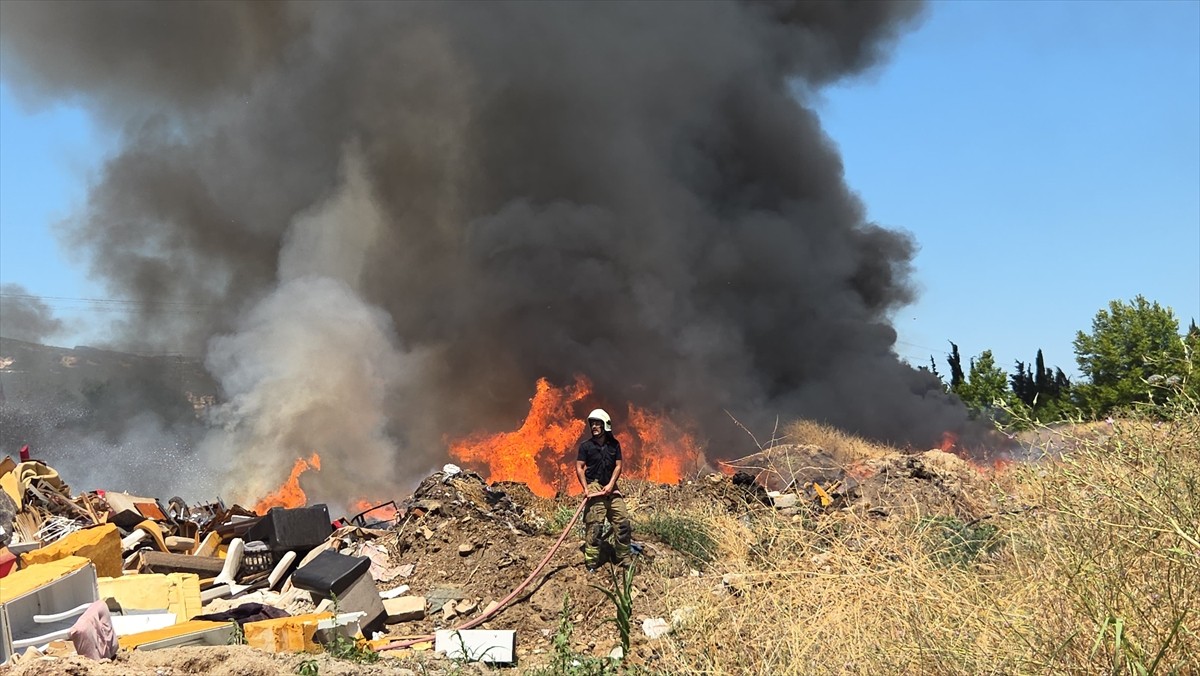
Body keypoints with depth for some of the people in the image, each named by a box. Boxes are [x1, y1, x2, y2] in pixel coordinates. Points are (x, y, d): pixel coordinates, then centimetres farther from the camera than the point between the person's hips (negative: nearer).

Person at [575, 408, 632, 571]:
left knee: (623, 522, 2)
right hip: (594, 487, -4)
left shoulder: (614, 444, 7)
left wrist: (611, 484, -8)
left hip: (611, 487, 4)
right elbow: (579, 468, -2)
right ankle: (591, 562, -3)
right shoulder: (586, 445, -1)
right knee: (594, 525, -9)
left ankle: (623, 558, 15)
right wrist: (586, 489, -12)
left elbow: (618, 466, 6)